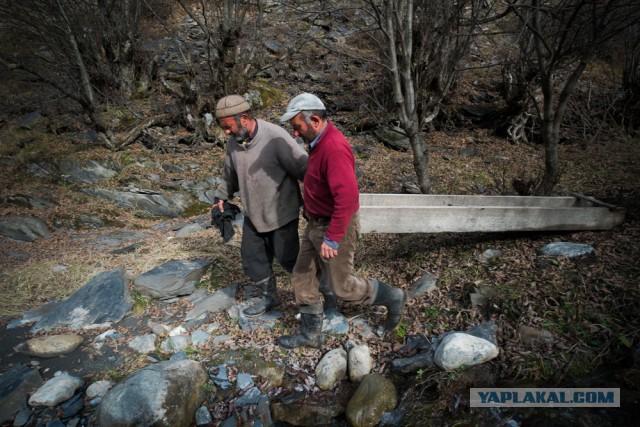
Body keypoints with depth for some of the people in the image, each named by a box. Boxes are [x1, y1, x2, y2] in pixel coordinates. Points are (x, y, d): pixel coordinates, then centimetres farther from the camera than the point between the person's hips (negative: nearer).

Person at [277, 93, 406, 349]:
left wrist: (332, 238, -29)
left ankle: (392, 298, 28)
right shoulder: (320, 142, 5)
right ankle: (310, 334, 30)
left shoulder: (335, 148, -26)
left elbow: (348, 197, -33)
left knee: (342, 287, 6)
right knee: (303, 280, 14)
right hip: (316, 225, 10)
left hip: (335, 228, -10)